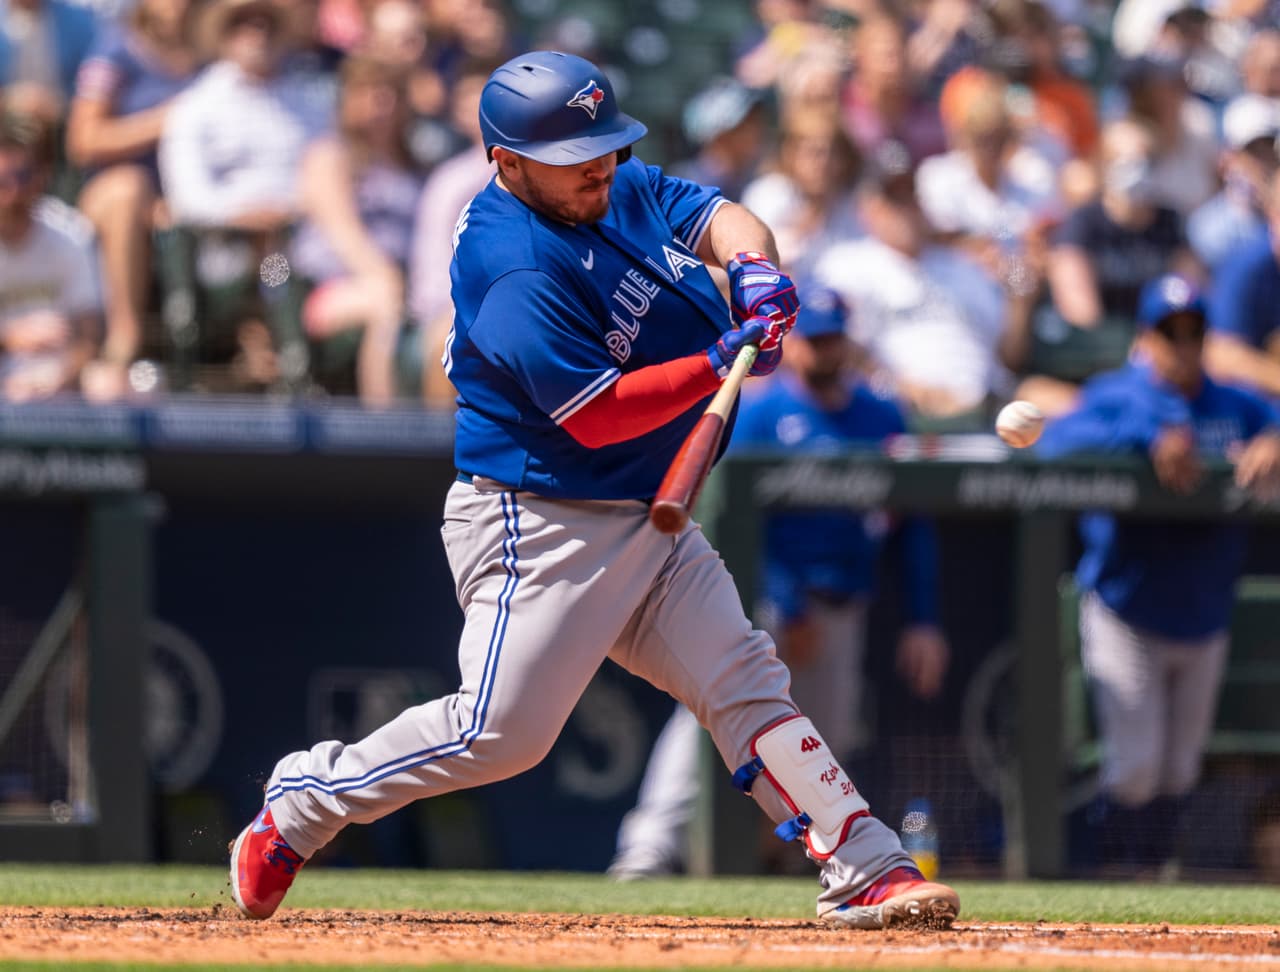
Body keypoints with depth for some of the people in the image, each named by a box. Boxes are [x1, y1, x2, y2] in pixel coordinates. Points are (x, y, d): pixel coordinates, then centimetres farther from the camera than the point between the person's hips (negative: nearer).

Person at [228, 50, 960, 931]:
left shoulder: (622, 190, 4)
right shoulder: (521, 278, -24)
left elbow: (718, 216, 12)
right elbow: (598, 416, -25)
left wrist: (753, 267, -11)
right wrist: (720, 365, -25)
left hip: (650, 520, 9)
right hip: (539, 525, -9)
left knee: (745, 684, 2)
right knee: (499, 729, -9)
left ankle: (865, 872, 2)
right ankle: (302, 804, 10)